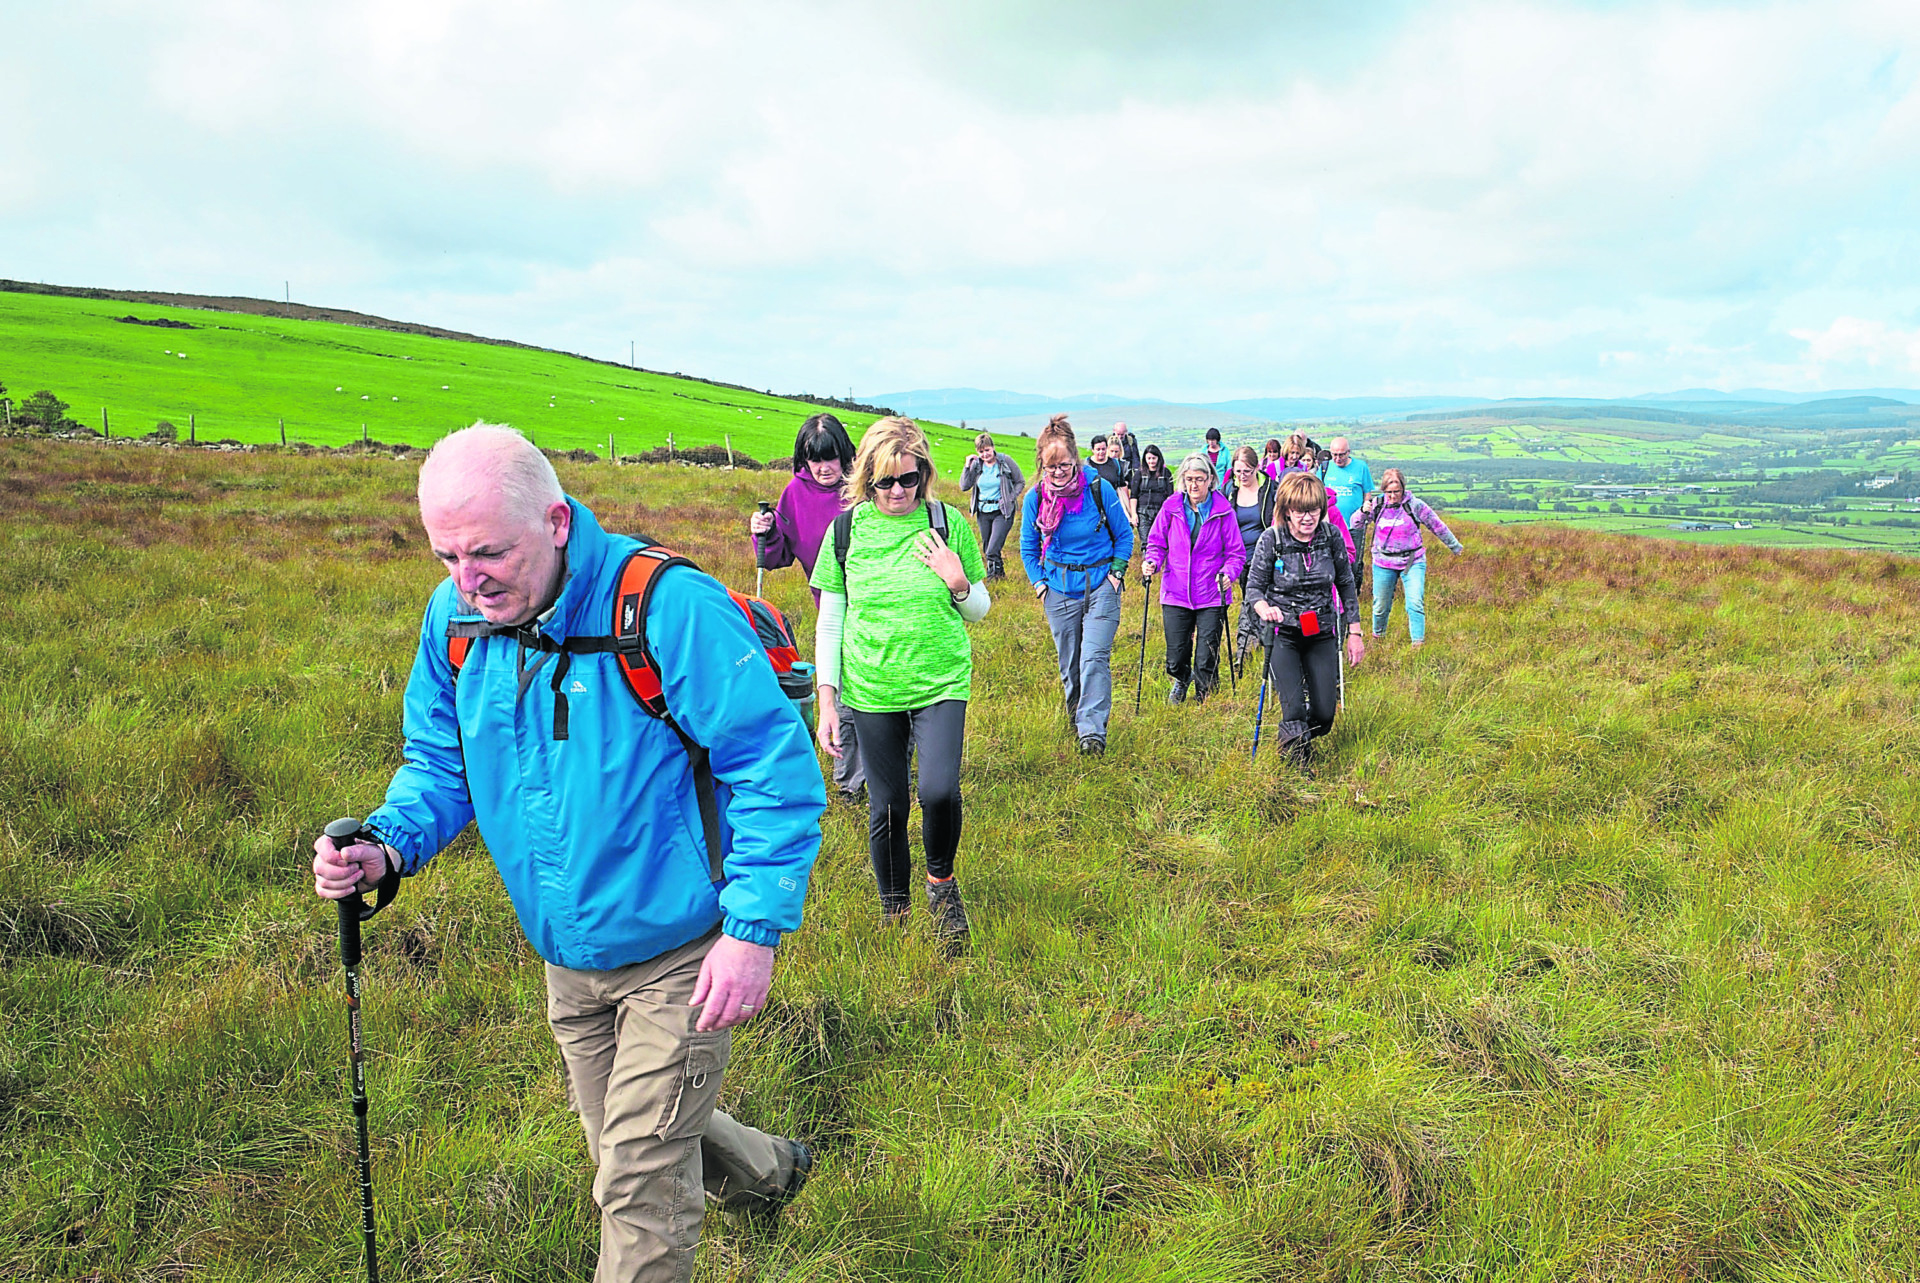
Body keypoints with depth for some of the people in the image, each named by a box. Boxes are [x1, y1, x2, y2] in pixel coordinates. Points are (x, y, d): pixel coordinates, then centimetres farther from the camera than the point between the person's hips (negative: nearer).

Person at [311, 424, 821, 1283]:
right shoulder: (455, 617, -6)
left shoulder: (667, 607, -27)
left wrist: (753, 929, -26)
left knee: (639, 1183, 1)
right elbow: (439, 764, 7)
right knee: (623, 1142, 26)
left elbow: (778, 769, -23)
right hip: (568, 958, 7)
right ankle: (766, 1171, 55)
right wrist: (387, 846, -13)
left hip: (680, 954, -7)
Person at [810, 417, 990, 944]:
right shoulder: (847, 529, 0)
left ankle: (941, 881, 11)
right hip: (872, 688, 1)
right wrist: (826, 701, 1)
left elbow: (979, 610, 10)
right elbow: (829, 623, 5)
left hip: (941, 682, -1)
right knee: (887, 805, 7)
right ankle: (894, 910, 29)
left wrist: (958, 583, -12)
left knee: (938, 789, -19)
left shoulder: (947, 524, 0)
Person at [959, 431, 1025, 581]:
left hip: (1002, 512, -5)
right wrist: (967, 466, -12)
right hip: (983, 512, 5)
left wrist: (1009, 499, -10)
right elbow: (964, 486, -2)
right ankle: (1001, 573, 38)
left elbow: (1020, 482, 1)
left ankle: (993, 577, -3)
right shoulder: (976, 464, 0)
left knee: (992, 551, -16)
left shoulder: (1006, 461, -8)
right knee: (986, 549, 17)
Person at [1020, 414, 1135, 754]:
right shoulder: (1035, 497, -5)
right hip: (1059, 591, 3)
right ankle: (1076, 719, 30)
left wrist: (1116, 573, -3)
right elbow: (1028, 547, 12)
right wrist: (1039, 582, 4)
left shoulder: (1099, 489, -11)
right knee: (1069, 666, 10)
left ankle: (1093, 730, -14)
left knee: (1094, 658, -15)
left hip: (1100, 586, -2)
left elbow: (1124, 534, 4)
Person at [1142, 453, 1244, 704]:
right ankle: (1181, 680, 42)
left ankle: (1204, 702, 25)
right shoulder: (1171, 509, 1)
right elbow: (1157, 543, 10)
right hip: (1175, 595, 1)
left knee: (1207, 662, 0)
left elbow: (1236, 552, 1)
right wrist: (1151, 562, -10)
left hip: (1212, 597, -1)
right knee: (1175, 659, 6)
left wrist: (1228, 573, -18)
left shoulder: (1223, 511, -3)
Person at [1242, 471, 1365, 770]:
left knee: (1324, 713, 1)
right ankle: (1296, 758, 12)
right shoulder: (1271, 539, -12)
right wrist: (1264, 608, -31)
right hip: (1282, 634, -3)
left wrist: (1354, 633, 7)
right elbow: (1254, 586, -8)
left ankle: (1303, 736, 36)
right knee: (1294, 712, -15)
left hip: (1322, 632, 3)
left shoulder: (1330, 535, -5)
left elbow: (1346, 584, 6)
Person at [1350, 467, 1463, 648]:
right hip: (1383, 563, 2)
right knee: (1381, 605, 10)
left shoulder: (1414, 505, -6)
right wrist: (1363, 512, -19)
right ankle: (1377, 636, 34)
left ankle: (1418, 642, -8)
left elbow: (1437, 526, 6)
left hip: (1412, 562, -2)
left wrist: (1455, 546, 16)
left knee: (1416, 603, -14)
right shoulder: (1377, 503, -1)